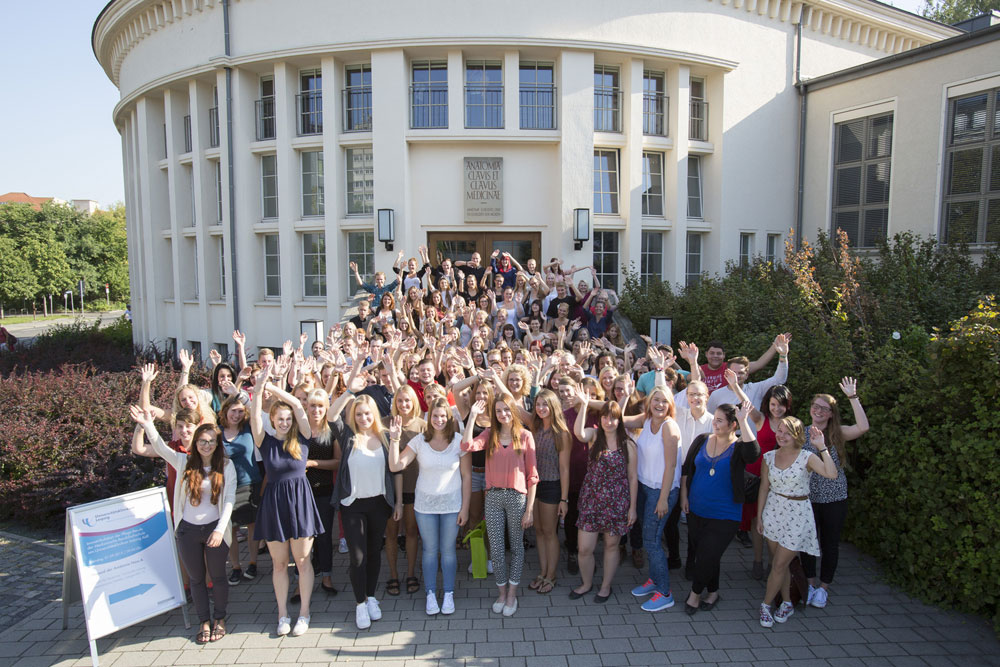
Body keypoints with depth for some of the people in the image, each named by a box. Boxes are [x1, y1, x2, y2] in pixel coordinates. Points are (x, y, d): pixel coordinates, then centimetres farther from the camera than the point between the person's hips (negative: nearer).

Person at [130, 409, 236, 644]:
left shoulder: (226, 466, -6)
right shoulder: (184, 462, -1)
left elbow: (229, 500, -10)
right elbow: (160, 448, -15)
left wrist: (220, 529, -18)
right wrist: (148, 425, -31)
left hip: (215, 529, -2)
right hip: (188, 530, 2)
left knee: (218, 576, 11)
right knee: (196, 578, 14)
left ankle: (220, 619, 30)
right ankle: (204, 622, 30)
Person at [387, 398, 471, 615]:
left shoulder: (459, 441, -9)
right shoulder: (419, 440, -6)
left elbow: (466, 476, -5)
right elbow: (395, 466, -12)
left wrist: (465, 507, -6)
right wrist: (394, 439, -23)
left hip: (452, 503, -1)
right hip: (425, 503, 1)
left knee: (448, 549, 9)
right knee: (430, 549, 12)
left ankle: (448, 594, 26)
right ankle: (430, 594, 26)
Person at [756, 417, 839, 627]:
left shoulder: (807, 458, -13)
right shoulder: (769, 457, -1)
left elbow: (832, 474, -30)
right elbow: (764, 488, 6)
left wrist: (822, 447, -28)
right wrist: (759, 516, 7)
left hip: (797, 515, -4)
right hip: (773, 511, 4)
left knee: (779, 565, 2)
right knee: (779, 562, 13)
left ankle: (766, 605, 19)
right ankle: (787, 603, 32)